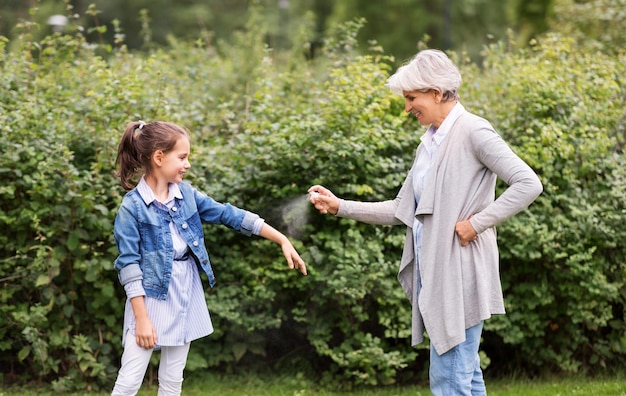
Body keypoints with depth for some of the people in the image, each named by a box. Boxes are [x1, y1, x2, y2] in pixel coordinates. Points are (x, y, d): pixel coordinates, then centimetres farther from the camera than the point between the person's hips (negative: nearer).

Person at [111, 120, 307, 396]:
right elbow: (129, 266, -15)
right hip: (151, 296, -6)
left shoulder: (186, 194, 3)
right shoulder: (133, 206, -14)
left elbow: (229, 215, 6)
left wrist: (282, 240, 3)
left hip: (186, 294, 6)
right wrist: (141, 318, -17)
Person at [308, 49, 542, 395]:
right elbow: (401, 210, 16)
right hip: (432, 276, 9)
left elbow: (528, 184, -18)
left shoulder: (473, 132, -10)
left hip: (459, 276, -9)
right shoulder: (430, 142, 15)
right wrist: (339, 207, 12)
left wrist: (479, 222, -17)